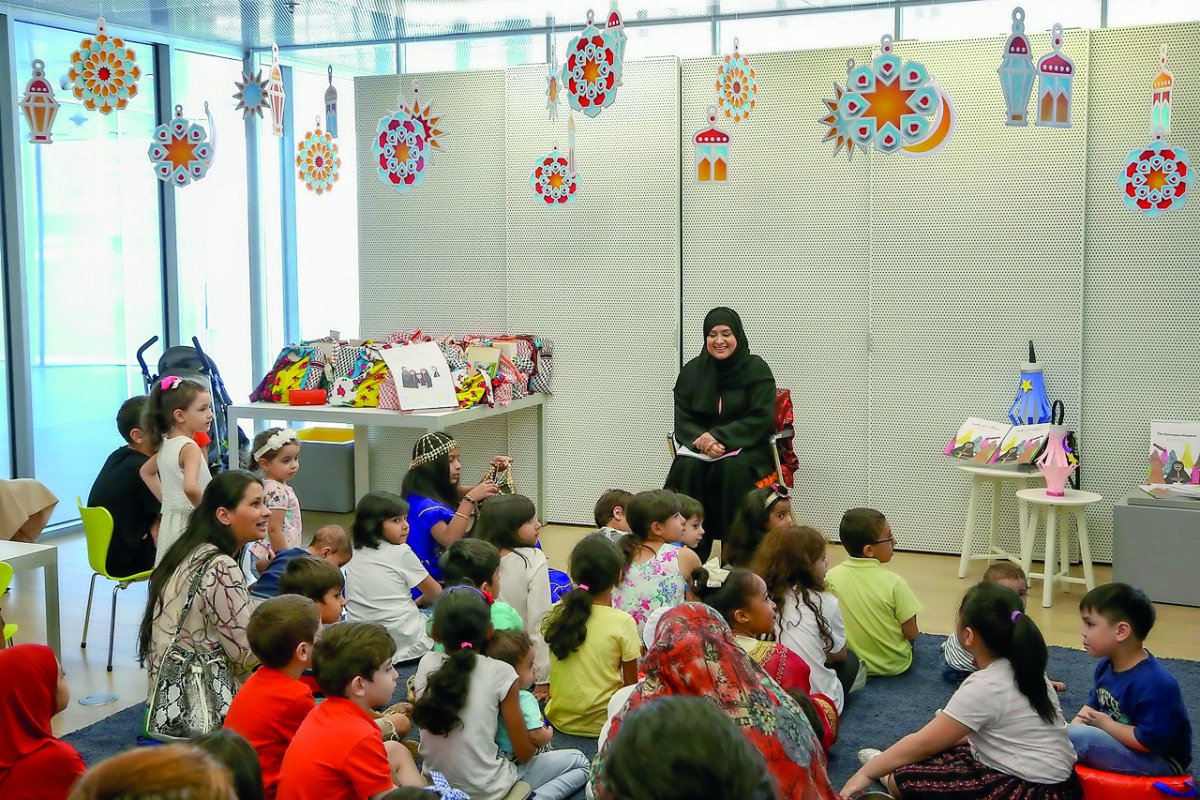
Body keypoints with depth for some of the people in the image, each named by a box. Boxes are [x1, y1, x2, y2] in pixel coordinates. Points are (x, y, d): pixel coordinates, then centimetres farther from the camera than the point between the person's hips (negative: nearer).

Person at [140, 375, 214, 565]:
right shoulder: (190, 448, -17)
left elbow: (146, 471, 28)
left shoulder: (165, 444, 10)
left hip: (169, 520, 9)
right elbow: (190, 488, -33)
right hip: (189, 527, -9)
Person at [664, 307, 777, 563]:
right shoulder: (692, 371, 7)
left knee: (732, 469, -35)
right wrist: (703, 440, -19)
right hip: (700, 445, 3)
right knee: (687, 468, -29)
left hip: (747, 448, -3)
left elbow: (760, 418, -11)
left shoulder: (756, 370, -3)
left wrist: (719, 437, -23)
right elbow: (683, 419, 3)